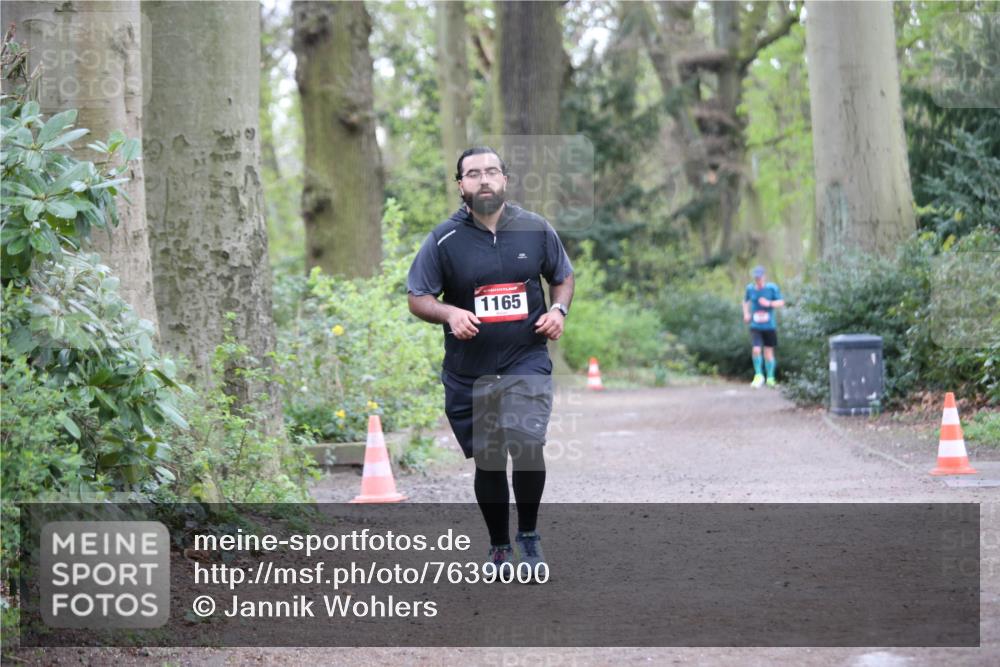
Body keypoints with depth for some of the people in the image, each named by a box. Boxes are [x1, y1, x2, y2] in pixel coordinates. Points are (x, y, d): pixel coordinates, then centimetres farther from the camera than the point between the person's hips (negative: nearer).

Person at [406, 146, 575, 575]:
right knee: (488, 463, 9)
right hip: (468, 373, 1)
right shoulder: (444, 239, -4)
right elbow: (417, 298, 0)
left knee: (526, 446, -20)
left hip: (526, 363, -1)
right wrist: (449, 313, -19)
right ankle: (499, 547, 29)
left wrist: (559, 309, -4)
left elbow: (563, 276, 16)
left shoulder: (536, 229, 1)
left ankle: (529, 533, 3)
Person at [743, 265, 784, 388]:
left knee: (768, 352, 7)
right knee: (756, 350, -15)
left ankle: (770, 378, 25)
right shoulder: (750, 288, 1)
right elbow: (745, 301, 19)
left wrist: (769, 303, -21)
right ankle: (758, 375, 4)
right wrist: (746, 314, 4)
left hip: (769, 326, -1)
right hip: (755, 326, 1)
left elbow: (781, 302, -4)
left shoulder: (772, 288, -7)